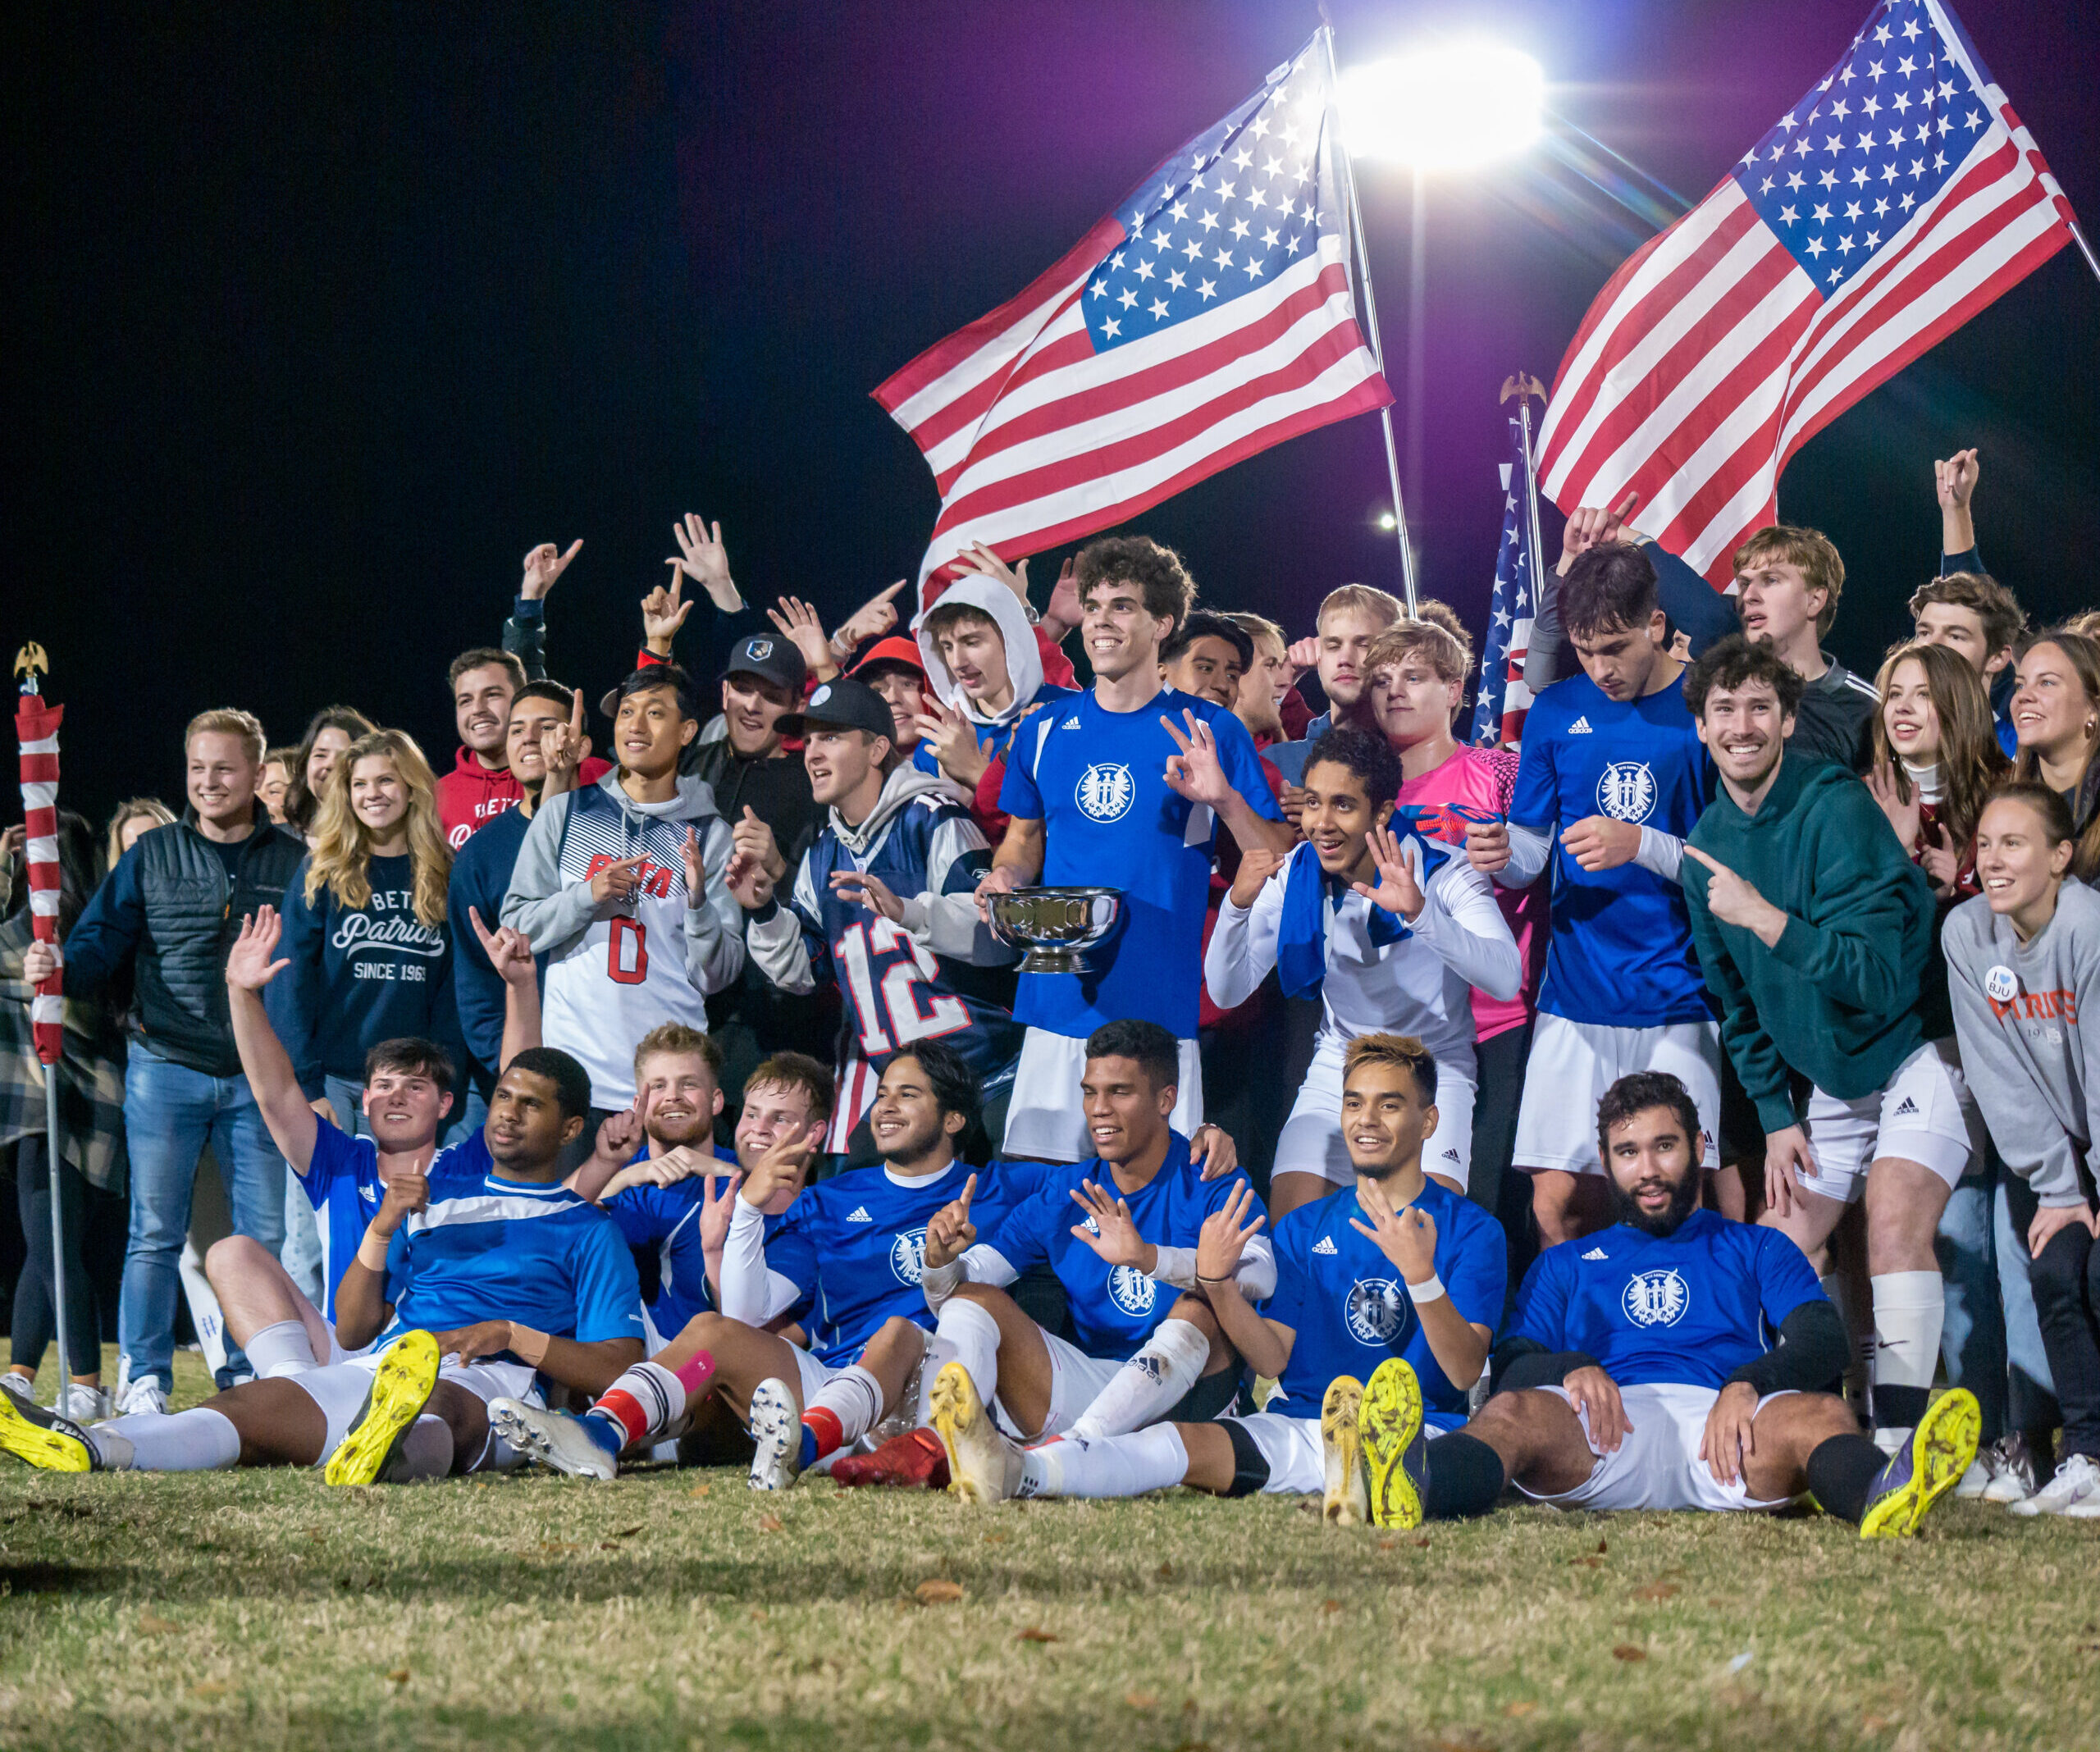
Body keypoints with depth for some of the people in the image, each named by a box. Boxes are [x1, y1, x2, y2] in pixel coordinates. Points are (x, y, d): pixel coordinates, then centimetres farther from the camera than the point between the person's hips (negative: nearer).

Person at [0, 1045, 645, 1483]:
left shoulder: (587, 1231, 18)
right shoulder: (435, 1202, 33)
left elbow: (619, 1370, 5)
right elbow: (351, 1332, 24)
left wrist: (512, 1335, -7)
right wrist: (381, 1231, 8)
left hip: (490, 1381, -5)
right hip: (379, 1367, 5)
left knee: (441, 1407, -44)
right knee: (245, 1406, -25)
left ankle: (390, 1454, -81)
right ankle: (88, 1449, -52)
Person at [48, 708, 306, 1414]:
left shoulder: (294, 863, 5)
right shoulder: (151, 857, 7)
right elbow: (102, 943, 4)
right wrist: (60, 971, -18)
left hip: (259, 1079, 0)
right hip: (165, 1070, 0)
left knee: (267, 1235, 2)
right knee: (154, 1232, 0)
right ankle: (144, 1378, 4)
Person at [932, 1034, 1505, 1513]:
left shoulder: (1469, 1230, 7)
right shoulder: (1303, 1228, 20)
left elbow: (1465, 1371, -7)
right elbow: (1273, 1358, 8)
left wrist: (1419, 1274, -23)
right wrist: (1216, 1281, -10)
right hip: (1300, 1424, 3)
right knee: (1184, 1442, -25)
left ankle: (1362, 1476, -77)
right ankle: (1014, 1471, -50)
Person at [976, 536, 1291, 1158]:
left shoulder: (1207, 731, 1)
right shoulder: (1047, 731, 11)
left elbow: (1280, 865, 0)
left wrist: (1225, 799, -18)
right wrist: (1005, 876, 2)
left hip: (1159, 1008, -3)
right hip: (1057, 1004, 3)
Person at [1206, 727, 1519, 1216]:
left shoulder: (1444, 873, -16)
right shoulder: (1294, 878, -7)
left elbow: (1506, 979, -31)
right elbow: (1227, 993, -9)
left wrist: (1420, 913, -46)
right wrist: (1237, 904, -28)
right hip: (1340, 1064, 3)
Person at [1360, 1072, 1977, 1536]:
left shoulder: (1757, 1250, 32)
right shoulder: (1565, 1265, 35)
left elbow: (1821, 1342, 12)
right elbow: (1514, 1365, 17)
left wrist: (1747, 1386, -12)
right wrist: (1570, 1371, -10)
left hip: (1724, 1425, 0)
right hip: (1606, 1429, 0)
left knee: (1821, 1415, -35)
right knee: (1515, 1411, -35)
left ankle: (1882, 1495, -73)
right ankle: (1414, 1484, -72)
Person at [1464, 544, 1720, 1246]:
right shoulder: (1558, 712, 8)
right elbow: (1532, 854, 11)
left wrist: (1640, 845, -17)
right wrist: (1503, 856, -12)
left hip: (1680, 1002, -2)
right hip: (1577, 998, 2)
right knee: (1557, 1203, -3)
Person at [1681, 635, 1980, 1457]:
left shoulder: (1836, 810, -20)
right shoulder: (1709, 844, 2)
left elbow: (1877, 975, -26)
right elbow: (1738, 999, 13)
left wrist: (1765, 918, -32)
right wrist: (1776, 1114, 7)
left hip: (1920, 1048, -7)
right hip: (1830, 1077, 8)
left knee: (1894, 1217, -26)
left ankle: (1897, 1441, -26)